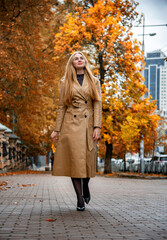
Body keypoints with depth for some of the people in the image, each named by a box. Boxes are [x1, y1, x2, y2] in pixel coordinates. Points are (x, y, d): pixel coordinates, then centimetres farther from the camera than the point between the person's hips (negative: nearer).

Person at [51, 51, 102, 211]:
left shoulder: (94, 82, 10)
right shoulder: (65, 82, 9)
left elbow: (97, 105, 4)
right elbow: (61, 107, 8)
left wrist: (97, 126, -7)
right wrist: (57, 129, 2)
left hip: (88, 124, 1)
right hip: (71, 124, -1)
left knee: (88, 160, 0)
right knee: (75, 160, -7)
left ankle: (85, 187, 31)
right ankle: (80, 199, 0)